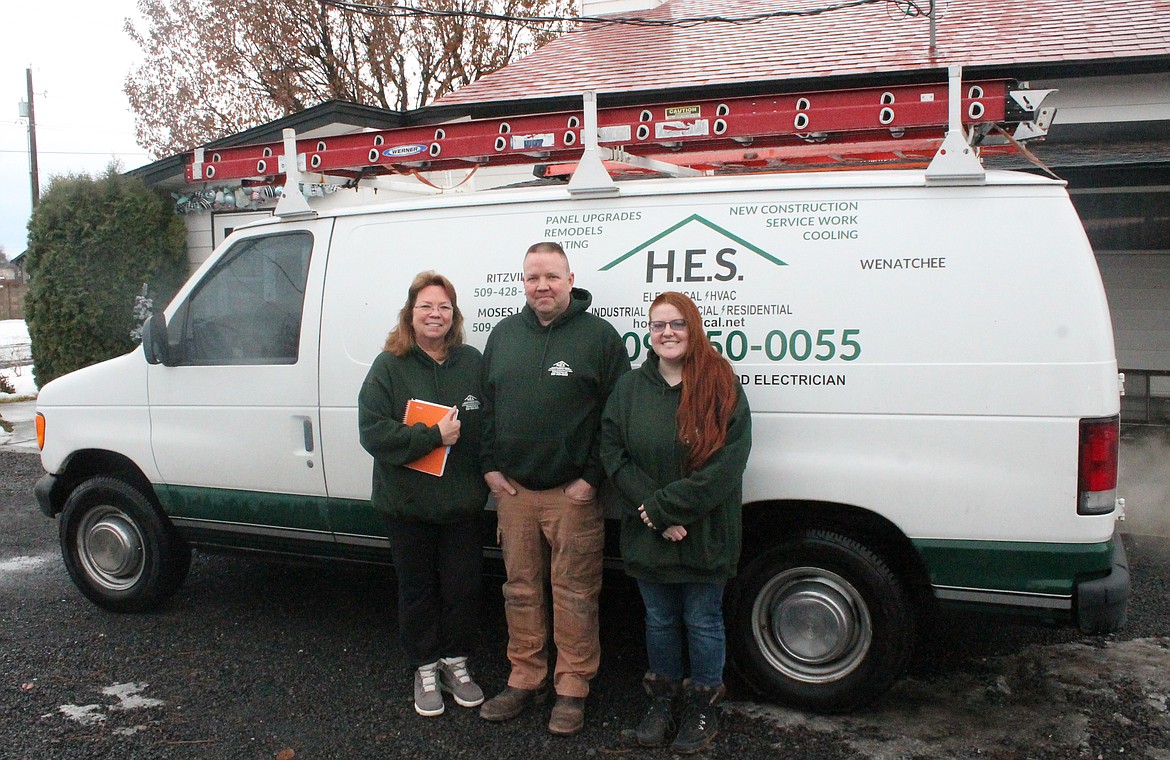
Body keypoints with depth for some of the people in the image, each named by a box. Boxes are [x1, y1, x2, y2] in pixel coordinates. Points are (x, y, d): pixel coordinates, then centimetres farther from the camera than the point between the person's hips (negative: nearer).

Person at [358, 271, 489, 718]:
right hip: (406, 501, -2)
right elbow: (372, 431, -14)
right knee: (418, 588, 12)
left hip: (462, 501, 2)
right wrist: (433, 436, -21)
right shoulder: (389, 366, -6)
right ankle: (425, 668, 30)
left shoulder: (472, 362, 1)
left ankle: (455, 663, 31)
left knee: (463, 586, 10)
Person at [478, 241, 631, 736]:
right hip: (513, 490, 5)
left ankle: (572, 688, 18)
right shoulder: (503, 334, 10)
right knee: (521, 589, 13)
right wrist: (490, 466, 6)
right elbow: (484, 405, 15)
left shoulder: (599, 335, -4)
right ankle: (525, 680, 27)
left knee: (574, 593, 4)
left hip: (573, 493, -4)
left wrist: (593, 476, -10)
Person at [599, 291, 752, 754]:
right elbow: (614, 455, -2)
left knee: (702, 623, 10)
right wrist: (653, 516, -13)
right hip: (646, 536, 3)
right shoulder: (630, 388, 3)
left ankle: (702, 710, 30)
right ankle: (661, 703, 36)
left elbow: (726, 465, -15)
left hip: (705, 536, -3)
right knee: (659, 620, 17)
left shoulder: (722, 387, -9)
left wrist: (665, 508, -17)